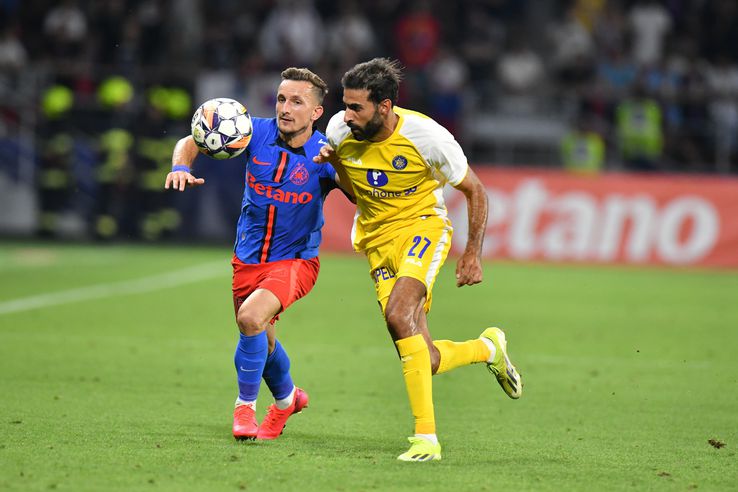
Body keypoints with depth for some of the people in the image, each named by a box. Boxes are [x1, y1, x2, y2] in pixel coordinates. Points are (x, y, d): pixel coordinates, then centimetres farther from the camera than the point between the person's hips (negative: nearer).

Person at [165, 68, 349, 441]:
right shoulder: (258, 133, -11)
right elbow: (191, 141, -9)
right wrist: (181, 166, -30)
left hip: (296, 260, -4)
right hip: (248, 257, 4)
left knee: (251, 318, -28)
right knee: (262, 339, 19)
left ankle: (245, 404, -8)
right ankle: (287, 397, 50)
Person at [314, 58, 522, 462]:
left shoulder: (427, 136, -19)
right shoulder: (340, 130, -7)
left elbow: (474, 191, -4)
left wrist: (473, 254, -5)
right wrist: (335, 164, -9)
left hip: (423, 227, -5)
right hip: (376, 240, 5)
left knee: (399, 314, -33)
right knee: (424, 362, -3)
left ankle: (427, 438, -32)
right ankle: (488, 347, 31)